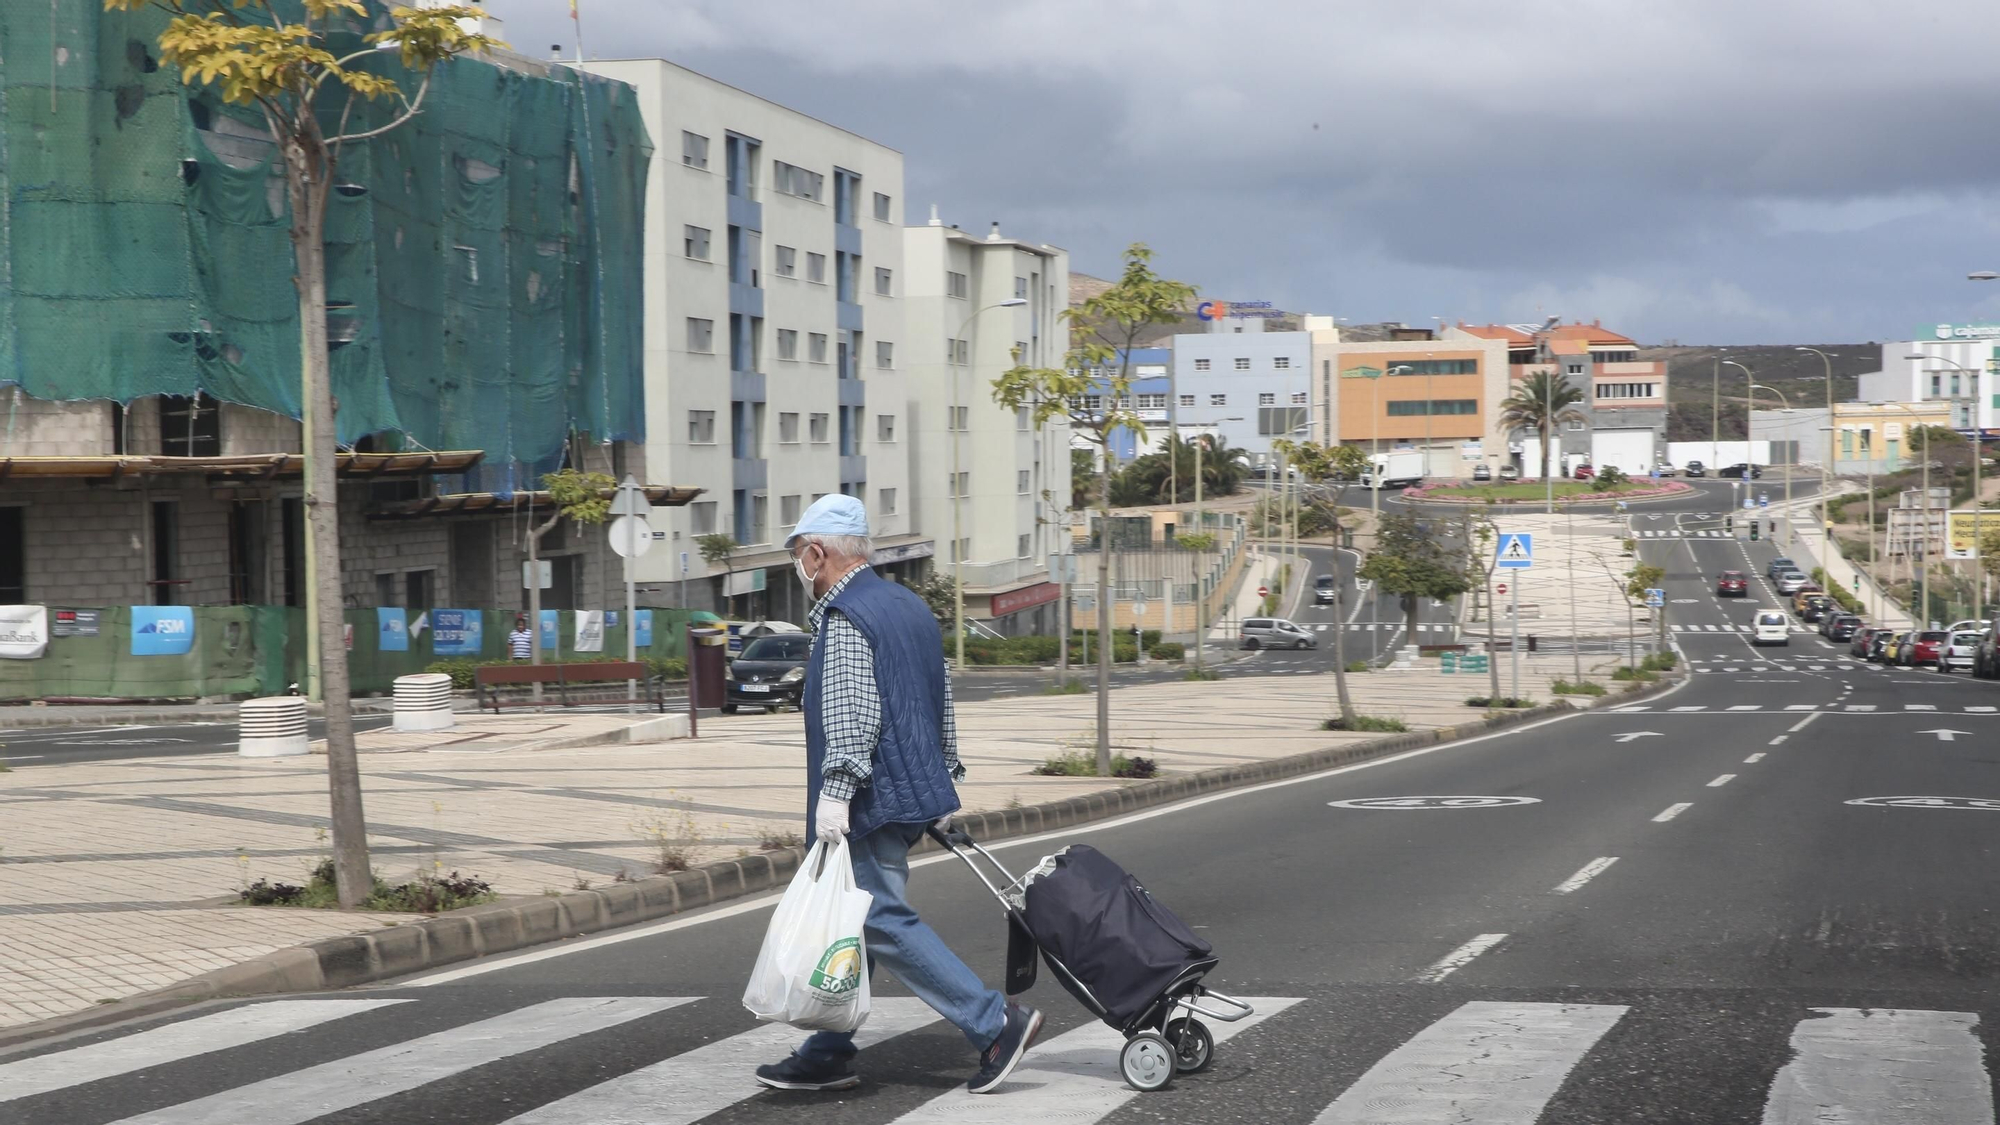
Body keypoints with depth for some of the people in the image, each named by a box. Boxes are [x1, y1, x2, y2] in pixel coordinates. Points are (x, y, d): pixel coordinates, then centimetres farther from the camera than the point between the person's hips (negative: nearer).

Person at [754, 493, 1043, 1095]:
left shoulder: (844, 618, -13)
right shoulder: (910, 606, 17)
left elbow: (852, 713, -23)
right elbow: (943, 702, 21)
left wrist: (836, 790, -27)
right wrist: (946, 779, 25)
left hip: (872, 799, -10)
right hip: (913, 791, 10)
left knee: (882, 920, -10)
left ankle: (995, 1021, -14)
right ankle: (828, 1053, 17)